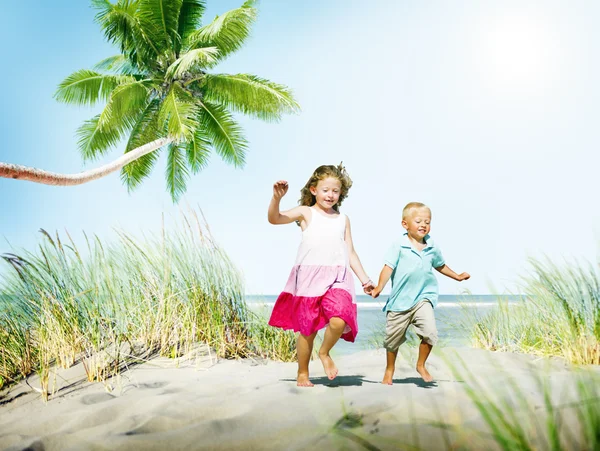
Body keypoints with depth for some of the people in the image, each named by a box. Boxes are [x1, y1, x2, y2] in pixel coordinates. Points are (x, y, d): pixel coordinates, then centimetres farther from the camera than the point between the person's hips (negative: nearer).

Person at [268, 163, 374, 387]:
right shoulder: (306, 212, 6)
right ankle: (302, 374, 26)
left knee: (339, 321, -22)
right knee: (307, 329, 5)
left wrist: (365, 279, 13)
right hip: (309, 277, -2)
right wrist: (277, 197, -23)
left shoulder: (343, 219, 17)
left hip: (337, 278, 2)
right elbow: (274, 218, -6)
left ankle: (325, 353, 9)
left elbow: (350, 253, 18)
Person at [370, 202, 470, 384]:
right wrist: (379, 287, -28)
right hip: (399, 300, -2)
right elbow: (388, 267, -16)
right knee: (393, 338, 11)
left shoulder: (432, 248, 4)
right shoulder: (399, 246, -9)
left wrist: (457, 276, 31)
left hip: (423, 297, 2)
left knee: (430, 332, -18)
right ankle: (389, 369, 36)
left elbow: (440, 265, 23)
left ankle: (421, 365, 8)